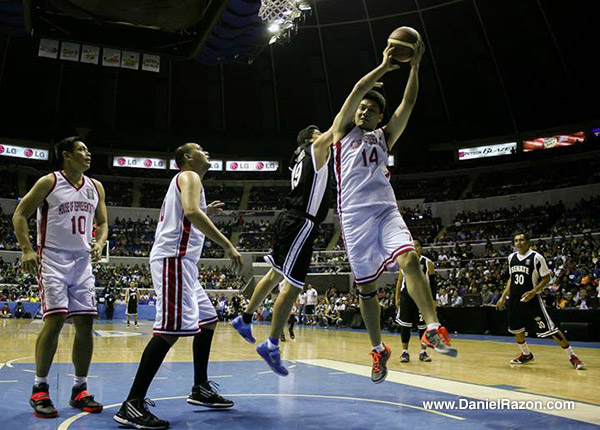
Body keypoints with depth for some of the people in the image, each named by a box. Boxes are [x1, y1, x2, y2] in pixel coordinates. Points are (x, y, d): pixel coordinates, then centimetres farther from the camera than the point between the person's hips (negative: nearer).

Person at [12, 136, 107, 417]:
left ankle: (80, 389, 12)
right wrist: (27, 250, -14)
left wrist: (99, 243, -3)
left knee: (85, 324, 1)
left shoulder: (96, 187, 10)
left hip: (83, 262, 5)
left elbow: (102, 222, 17)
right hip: (52, 260, -5)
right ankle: (40, 389, 5)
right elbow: (19, 215, -2)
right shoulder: (48, 182, -4)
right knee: (54, 321, -12)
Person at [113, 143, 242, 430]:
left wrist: (205, 214, 27)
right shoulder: (190, 176, -3)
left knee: (207, 320, 15)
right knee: (171, 329, -16)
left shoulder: (182, 181, 27)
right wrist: (227, 245, -25)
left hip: (180, 262, 11)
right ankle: (132, 405, -13)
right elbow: (191, 212, -24)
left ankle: (200, 389, 22)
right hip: (173, 259, -11)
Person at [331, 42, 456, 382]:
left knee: (409, 258, -26)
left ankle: (433, 329, -22)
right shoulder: (343, 131, 15)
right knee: (366, 288, 3)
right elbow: (356, 91, 1)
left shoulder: (385, 137, 21)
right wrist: (383, 67, -1)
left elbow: (409, 103, 12)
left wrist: (414, 66, 6)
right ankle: (378, 350, 17)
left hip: (386, 211, 2)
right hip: (354, 216, -2)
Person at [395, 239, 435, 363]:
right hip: (406, 297, 2)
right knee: (405, 325, 0)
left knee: (423, 325, 4)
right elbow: (399, 281, 10)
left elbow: (432, 284, 0)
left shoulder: (428, 263, -2)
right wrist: (397, 298, 6)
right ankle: (405, 352, 10)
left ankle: (423, 352, 17)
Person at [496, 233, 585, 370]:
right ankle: (526, 355, 34)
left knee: (550, 329, -8)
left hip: (531, 299, -6)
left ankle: (572, 356, 5)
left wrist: (533, 292, -21)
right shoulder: (511, 257, 8)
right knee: (516, 329, 13)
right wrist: (503, 297, 15)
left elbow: (546, 278, -7)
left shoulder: (536, 257, -10)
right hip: (514, 299, 6)